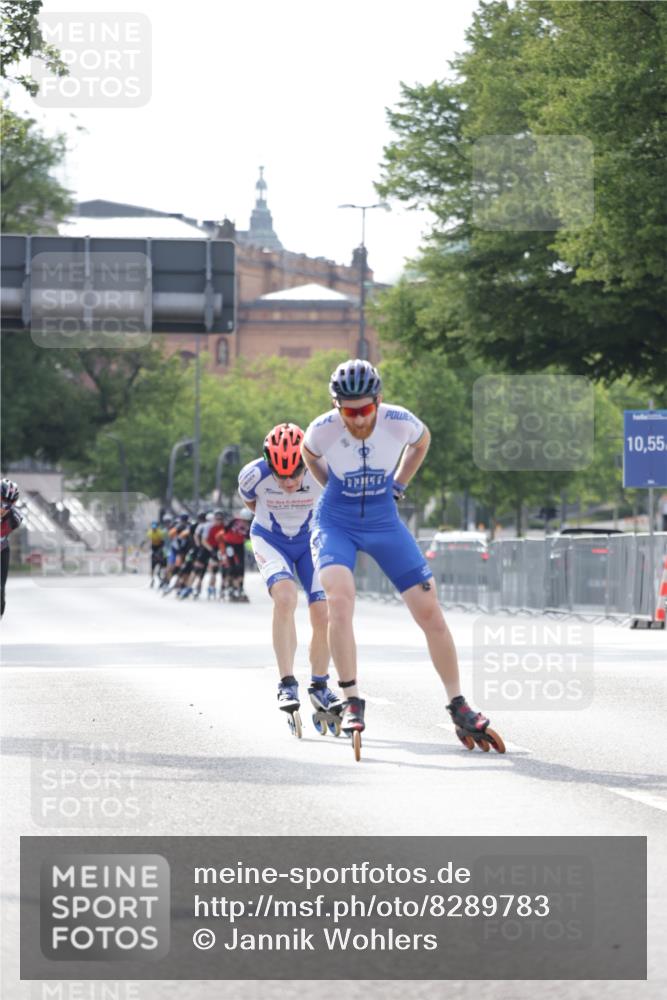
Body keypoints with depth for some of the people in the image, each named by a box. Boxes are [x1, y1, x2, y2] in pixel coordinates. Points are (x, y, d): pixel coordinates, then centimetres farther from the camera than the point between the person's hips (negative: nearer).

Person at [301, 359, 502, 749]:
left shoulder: (399, 422, -19)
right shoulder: (323, 429, -20)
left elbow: (422, 440, 7)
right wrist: (335, 490, 6)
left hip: (385, 524, 2)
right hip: (336, 524, -2)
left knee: (430, 612, -3)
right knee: (339, 598, -28)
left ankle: (458, 706, 9)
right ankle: (352, 702, -20)